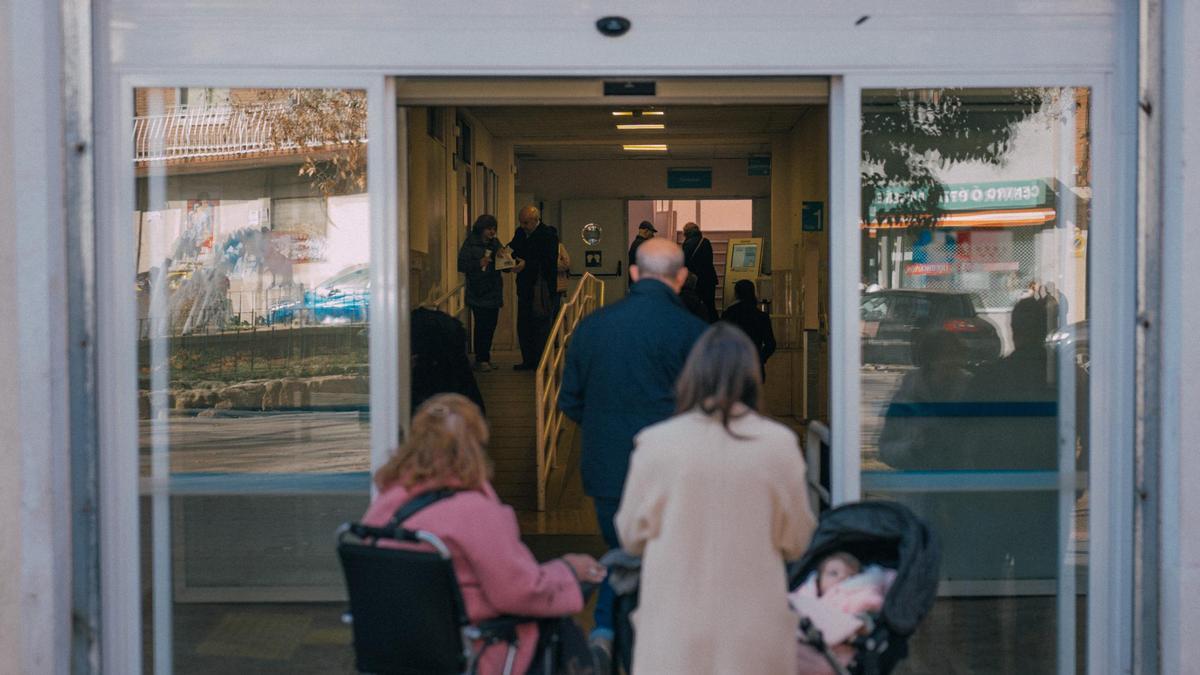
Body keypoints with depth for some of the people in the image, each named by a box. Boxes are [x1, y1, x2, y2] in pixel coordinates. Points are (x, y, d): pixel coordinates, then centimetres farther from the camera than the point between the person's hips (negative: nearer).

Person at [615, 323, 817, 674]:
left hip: (675, 632, 0)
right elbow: (796, 540, 4)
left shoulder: (656, 444, -7)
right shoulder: (778, 444, -6)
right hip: (754, 632, 0)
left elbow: (632, 536, 5)